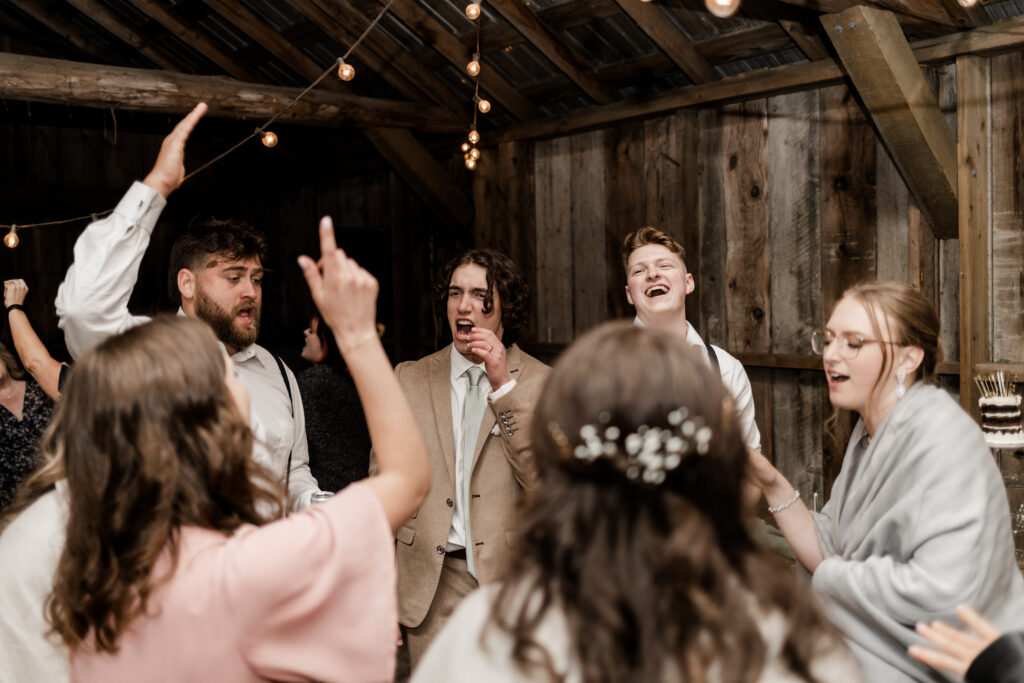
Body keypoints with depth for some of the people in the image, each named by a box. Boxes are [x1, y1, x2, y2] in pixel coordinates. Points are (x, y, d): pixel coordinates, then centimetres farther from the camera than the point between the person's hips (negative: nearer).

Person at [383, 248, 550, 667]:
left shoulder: (541, 382, 1)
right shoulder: (410, 378, 7)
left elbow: (545, 481, -10)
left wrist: (504, 385, -14)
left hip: (513, 578, -1)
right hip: (432, 584, 2)